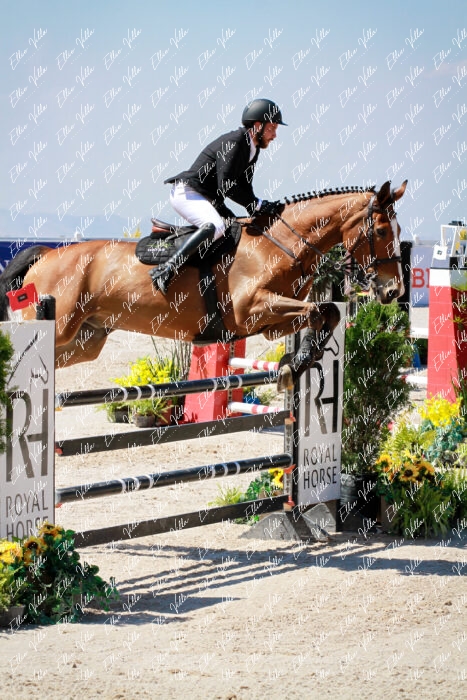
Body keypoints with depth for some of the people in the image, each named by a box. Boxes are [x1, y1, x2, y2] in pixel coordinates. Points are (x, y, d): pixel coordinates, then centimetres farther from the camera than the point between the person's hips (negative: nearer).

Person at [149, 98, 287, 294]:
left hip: (207, 199, 11)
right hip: (186, 193, -11)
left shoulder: (253, 149, 10)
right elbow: (226, 186, -27)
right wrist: (258, 205, -24)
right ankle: (165, 270, -39)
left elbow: (243, 187, 13)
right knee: (216, 226, -34)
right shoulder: (233, 142, -20)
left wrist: (256, 211, -4)